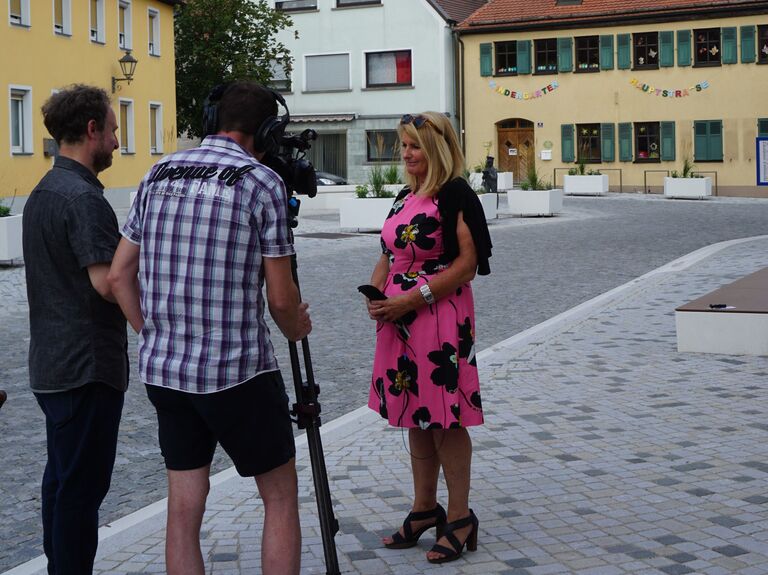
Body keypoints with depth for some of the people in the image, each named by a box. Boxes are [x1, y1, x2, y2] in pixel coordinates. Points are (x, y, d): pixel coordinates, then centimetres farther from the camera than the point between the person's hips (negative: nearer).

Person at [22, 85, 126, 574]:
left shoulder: (41, 193, 13)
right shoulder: (85, 198, -18)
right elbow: (107, 283, -24)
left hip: (51, 364, 10)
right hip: (88, 367, -10)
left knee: (63, 477, 17)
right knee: (83, 484, -3)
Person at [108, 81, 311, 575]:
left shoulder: (159, 174, 8)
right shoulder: (262, 182, -8)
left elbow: (119, 275, 10)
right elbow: (280, 298, -8)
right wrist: (297, 329, 12)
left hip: (163, 369, 6)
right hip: (238, 372, -6)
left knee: (184, 506, 12)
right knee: (281, 497, 9)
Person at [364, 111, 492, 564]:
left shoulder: (455, 196, -10)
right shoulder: (406, 197, 15)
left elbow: (467, 264, -16)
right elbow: (389, 255, 22)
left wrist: (411, 299, -20)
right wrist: (376, 295, 2)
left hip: (440, 320, -8)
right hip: (399, 320, 8)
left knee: (444, 420, -3)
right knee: (415, 416, 15)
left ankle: (460, 518, 9)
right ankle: (425, 510, 27)